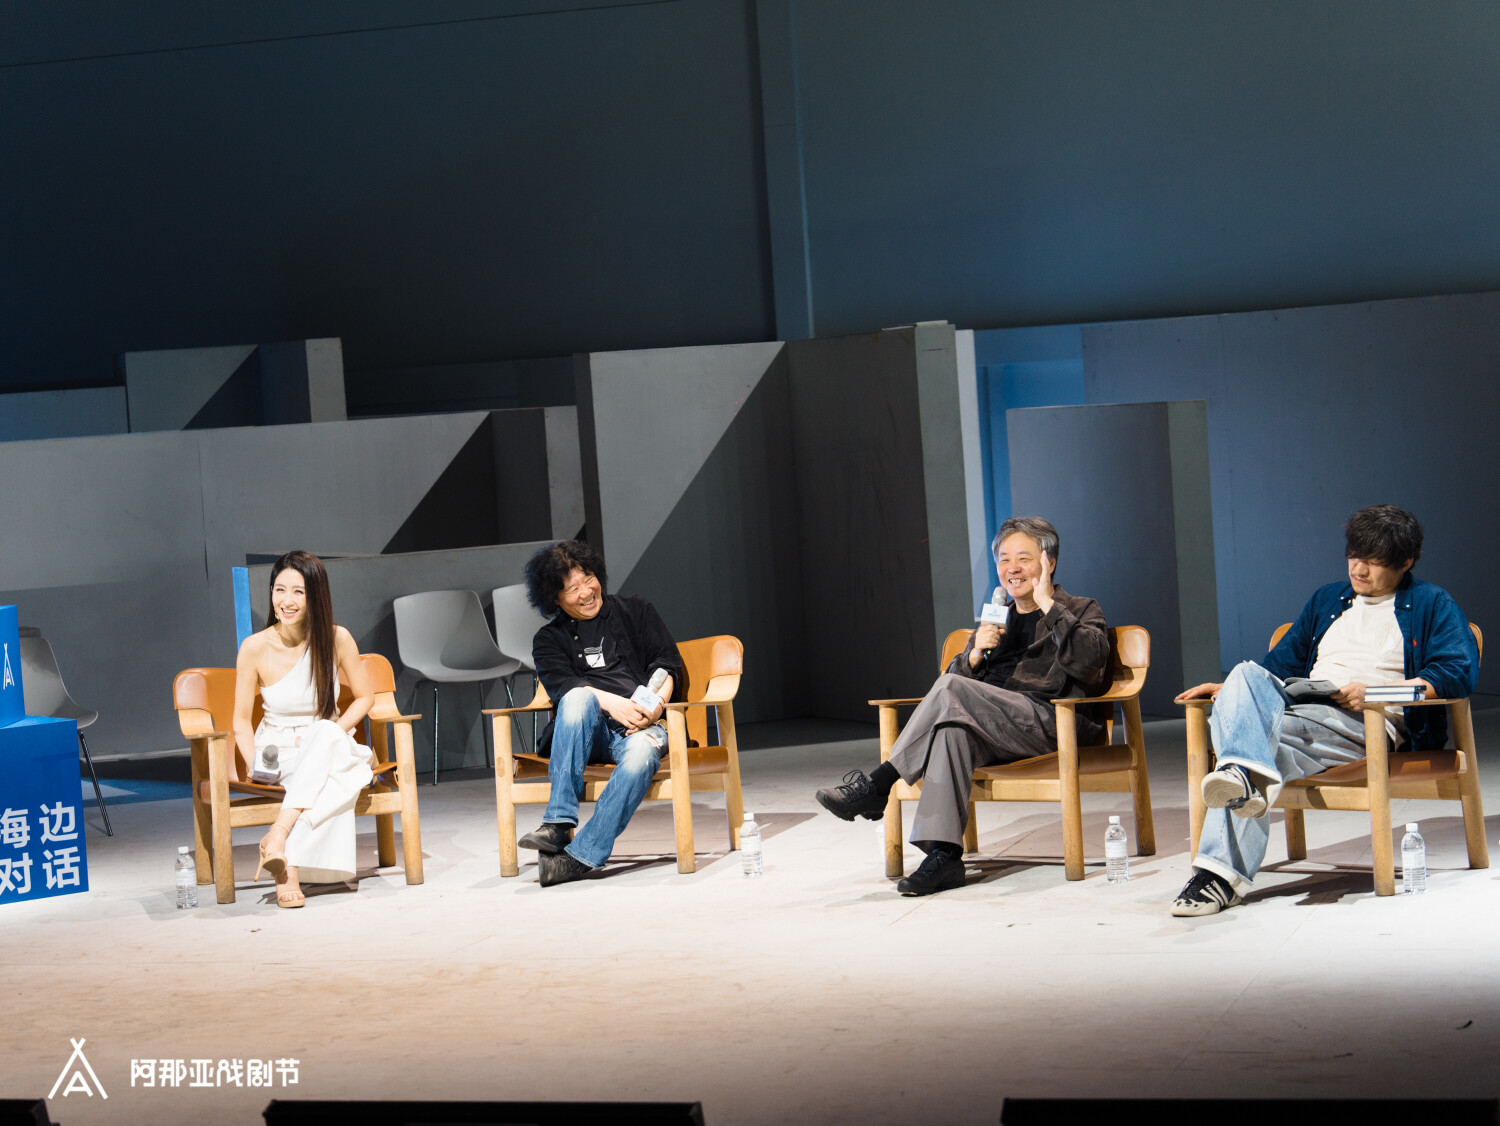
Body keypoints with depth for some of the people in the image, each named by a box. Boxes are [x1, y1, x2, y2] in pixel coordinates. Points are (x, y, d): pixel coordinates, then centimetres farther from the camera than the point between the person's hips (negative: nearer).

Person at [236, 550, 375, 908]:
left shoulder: (337, 640, -7)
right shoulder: (255, 648, -9)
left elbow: (364, 697, 6)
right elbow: (242, 720, -1)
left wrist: (335, 731, -12)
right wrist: (255, 764, -19)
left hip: (329, 745, 1)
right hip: (278, 752, -1)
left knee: (327, 735, -37)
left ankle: (277, 836, -42)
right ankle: (288, 869, -40)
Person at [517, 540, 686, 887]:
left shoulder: (635, 611, 19)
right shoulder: (549, 639, 18)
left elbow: (667, 662, 10)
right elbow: (561, 684, -1)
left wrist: (657, 703, -11)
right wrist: (611, 703, -19)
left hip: (641, 725, 0)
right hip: (587, 730, 1)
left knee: (641, 755, -38)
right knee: (580, 697, -36)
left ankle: (581, 856, -45)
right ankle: (559, 823, -43)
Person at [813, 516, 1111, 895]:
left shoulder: (1081, 611, 13)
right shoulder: (996, 619, 30)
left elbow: (1089, 661, -10)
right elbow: (963, 676, 22)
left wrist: (1048, 604, -8)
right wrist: (975, 653, 1)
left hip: (1052, 725, -5)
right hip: (994, 731, 5)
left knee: (951, 690, -27)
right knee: (953, 730, -33)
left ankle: (878, 786, -25)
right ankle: (943, 854, -41)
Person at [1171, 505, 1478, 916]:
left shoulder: (1431, 605, 13)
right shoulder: (1326, 600, 32)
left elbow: (1460, 670, -3)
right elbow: (1282, 662, 34)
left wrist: (1376, 691, -13)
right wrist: (1234, 692, 15)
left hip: (1367, 725, -5)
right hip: (1299, 707, 5)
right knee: (1247, 674, -29)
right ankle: (1249, 772, -56)